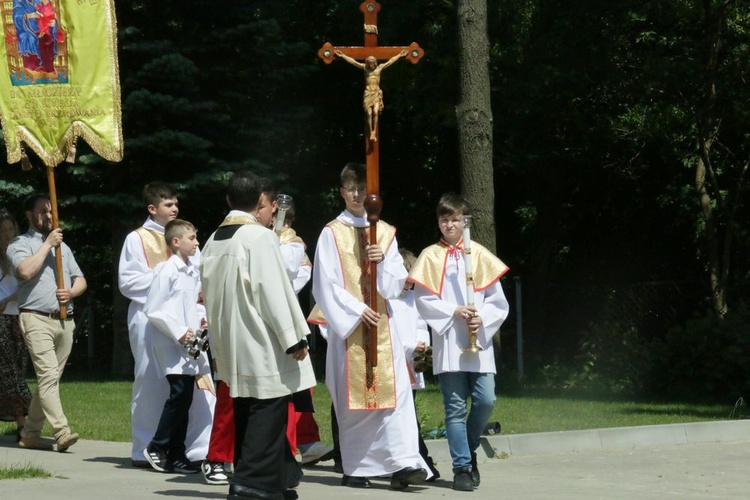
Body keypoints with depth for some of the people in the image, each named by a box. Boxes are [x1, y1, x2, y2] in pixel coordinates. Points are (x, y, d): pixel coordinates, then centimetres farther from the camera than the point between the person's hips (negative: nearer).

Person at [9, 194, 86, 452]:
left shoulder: (62, 246, 23)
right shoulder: (20, 243, 4)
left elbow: (81, 280, 20)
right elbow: (25, 271, -17)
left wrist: (71, 292, -3)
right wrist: (47, 244, -9)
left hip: (65, 321, 6)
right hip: (37, 318, -6)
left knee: (50, 379, 7)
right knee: (48, 376, -17)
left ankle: (30, 433, 15)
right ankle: (62, 433, -26)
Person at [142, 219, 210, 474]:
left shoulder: (192, 272, 13)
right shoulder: (166, 271, -10)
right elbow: (153, 310, -12)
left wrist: (201, 320, 6)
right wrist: (178, 332, -14)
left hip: (189, 343, 8)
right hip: (171, 344, -8)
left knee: (184, 398, 7)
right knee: (180, 394, -14)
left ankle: (176, 455, 12)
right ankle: (156, 447, -2)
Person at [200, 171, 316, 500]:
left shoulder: (214, 241, 10)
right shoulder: (259, 236, -13)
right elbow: (275, 291, -17)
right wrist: (294, 338, -13)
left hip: (232, 345, 8)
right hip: (263, 345, -8)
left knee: (246, 412, 14)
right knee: (268, 410, -5)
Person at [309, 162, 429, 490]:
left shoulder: (385, 232, 12)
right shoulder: (332, 234, 3)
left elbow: (396, 283, 8)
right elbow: (325, 284, -4)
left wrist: (383, 261, -12)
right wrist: (356, 311, -12)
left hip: (382, 326, 2)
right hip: (347, 324, -2)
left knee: (394, 390, -10)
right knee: (352, 398, 0)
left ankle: (403, 464, -17)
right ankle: (356, 468, 6)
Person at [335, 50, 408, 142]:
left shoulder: (380, 67, 7)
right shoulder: (365, 67, 7)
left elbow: (390, 61, 12)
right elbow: (353, 61, 7)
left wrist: (400, 55, 16)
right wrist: (342, 56, 7)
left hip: (377, 93, 0)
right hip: (368, 93, 0)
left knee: (375, 112, -17)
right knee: (369, 113, -8)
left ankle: (374, 132, -15)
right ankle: (371, 134, -6)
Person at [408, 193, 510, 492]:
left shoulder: (480, 255, 7)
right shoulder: (430, 257, 4)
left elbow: (498, 300, 6)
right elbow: (423, 300, -2)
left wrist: (483, 318, -12)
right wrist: (454, 312, -13)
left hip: (479, 341, 1)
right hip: (448, 343, -1)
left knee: (485, 400, -7)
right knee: (455, 408, -2)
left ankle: (468, 448, 18)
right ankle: (462, 467, 4)